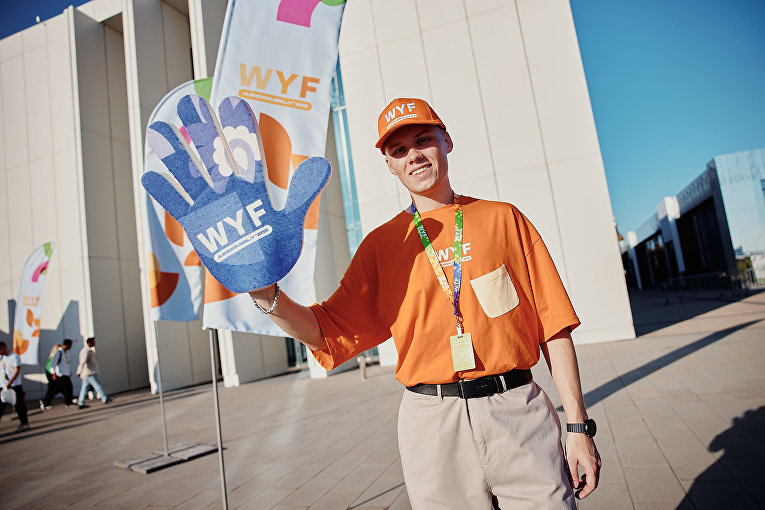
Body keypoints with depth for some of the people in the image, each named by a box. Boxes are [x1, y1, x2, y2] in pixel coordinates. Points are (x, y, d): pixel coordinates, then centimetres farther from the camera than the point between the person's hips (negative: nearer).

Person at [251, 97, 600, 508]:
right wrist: (267, 297, -14)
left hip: (518, 412, 1)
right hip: (431, 423, 0)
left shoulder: (503, 218, 6)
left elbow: (553, 325, 3)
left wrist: (578, 426, -1)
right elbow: (331, 333, 3)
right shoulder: (381, 244, 7)